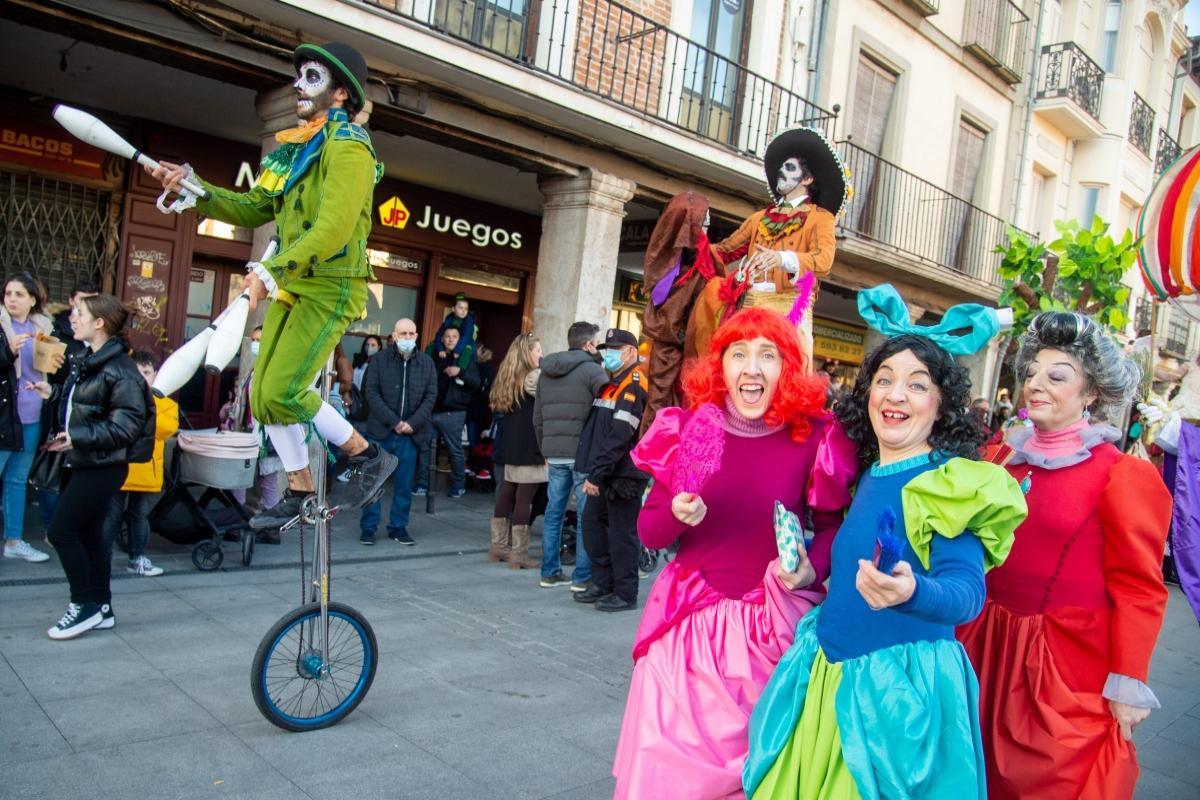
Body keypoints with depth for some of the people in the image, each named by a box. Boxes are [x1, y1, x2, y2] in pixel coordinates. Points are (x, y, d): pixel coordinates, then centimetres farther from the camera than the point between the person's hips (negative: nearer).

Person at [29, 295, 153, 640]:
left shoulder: (119, 369, -19)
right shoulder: (87, 361, 11)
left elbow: (127, 424, -23)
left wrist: (78, 438, -24)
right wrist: (53, 393, 11)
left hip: (102, 467, -9)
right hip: (82, 463, 9)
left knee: (61, 532, -5)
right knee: (89, 535, 13)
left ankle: (85, 606, 9)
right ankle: (101, 609, 23)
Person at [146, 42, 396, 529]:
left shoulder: (347, 147, -12)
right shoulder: (295, 147, 15)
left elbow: (333, 228, -25)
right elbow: (253, 211, 18)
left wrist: (271, 271, -32)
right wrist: (194, 188, 6)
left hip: (330, 288, -9)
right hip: (291, 286, 9)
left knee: (282, 391, -16)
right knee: (263, 395, 7)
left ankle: (369, 457, 2)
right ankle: (299, 492, 22)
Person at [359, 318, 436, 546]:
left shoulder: (427, 363, 6)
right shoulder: (379, 360, 1)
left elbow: (431, 396, 3)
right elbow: (371, 393, -5)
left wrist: (412, 423, -10)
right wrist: (394, 422, -13)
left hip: (411, 433, 2)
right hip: (381, 431, -1)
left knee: (404, 485, 6)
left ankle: (398, 527, 16)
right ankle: (368, 527, 12)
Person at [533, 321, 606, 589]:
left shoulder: (546, 373, 15)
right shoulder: (592, 370, -6)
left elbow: (537, 418, 18)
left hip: (555, 454, 6)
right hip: (584, 453, -6)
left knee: (553, 512, 12)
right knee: (586, 515, 0)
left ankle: (550, 572, 17)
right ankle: (583, 576, 3)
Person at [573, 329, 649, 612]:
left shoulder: (634, 386, -14)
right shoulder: (612, 383, 17)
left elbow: (619, 436, -21)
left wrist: (596, 473, -22)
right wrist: (594, 471, 13)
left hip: (624, 474, -10)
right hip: (604, 473, 10)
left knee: (621, 533, -2)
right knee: (592, 524, 14)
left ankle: (625, 595, 8)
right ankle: (602, 584, 25)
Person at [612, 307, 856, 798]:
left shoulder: (814, 436, -9)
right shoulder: (687, 427, -6)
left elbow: (834, 525, 3)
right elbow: (648, 532, -3)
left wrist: (811, 568, -16)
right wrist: (678, 513, -24)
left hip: (774, 623, -1)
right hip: (689, 619, 1)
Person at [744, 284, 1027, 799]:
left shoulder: (955, 484, -15)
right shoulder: (863, 475, 4)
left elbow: (967, 591, -29)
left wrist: (911, 592, -46)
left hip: (904, 686, -6)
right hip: (825, 675, 6)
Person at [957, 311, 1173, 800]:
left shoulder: (1122, 475, -9)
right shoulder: (1004, 455, 6)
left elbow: (1139, 589, -11)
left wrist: (1127, 685, -12)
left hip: (1069, 663, -5)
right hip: (990, 648, 5)